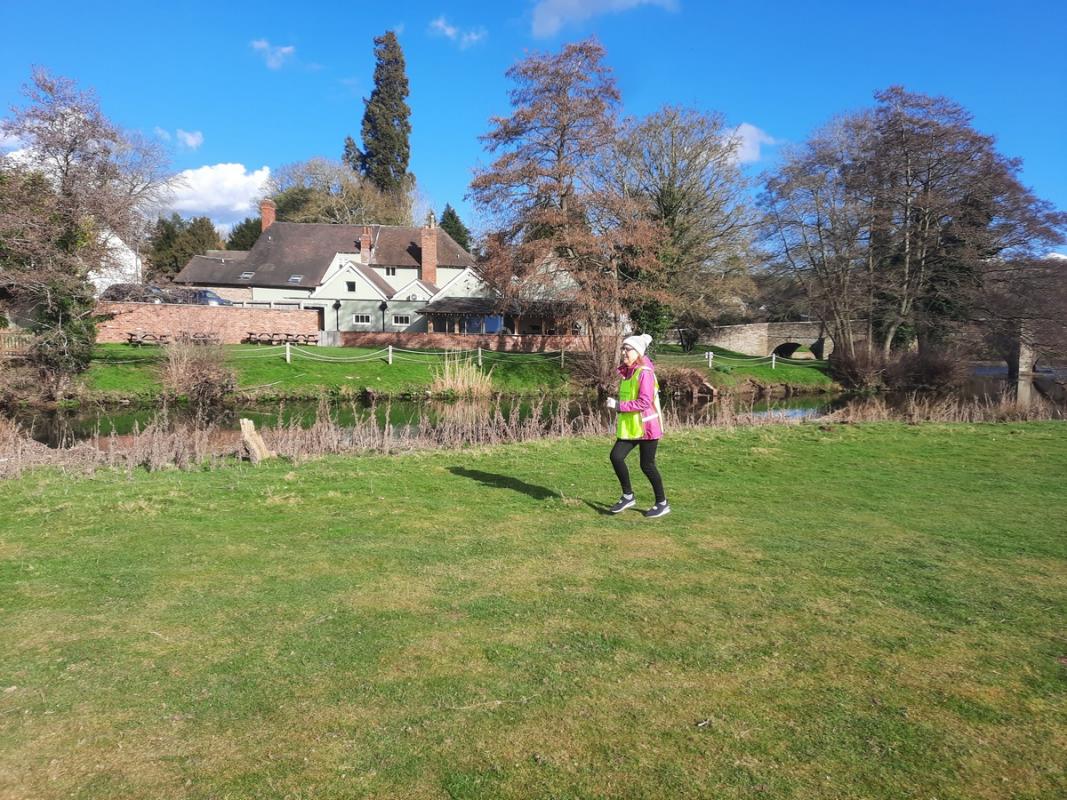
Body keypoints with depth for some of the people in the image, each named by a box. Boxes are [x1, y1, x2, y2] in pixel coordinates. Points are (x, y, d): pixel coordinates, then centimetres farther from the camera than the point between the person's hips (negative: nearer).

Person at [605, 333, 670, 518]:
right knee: (616, 456, -3)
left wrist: (619, 405, -22)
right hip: (629, 427, 8)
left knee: (647, 465, 0)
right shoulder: (627, 372, 10)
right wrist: (617, 404, 6)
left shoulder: (645, 373, -17)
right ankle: (628, 496, 13)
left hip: (646, 426, -8)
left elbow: (645, 402, -24)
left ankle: (662, 504, 18)